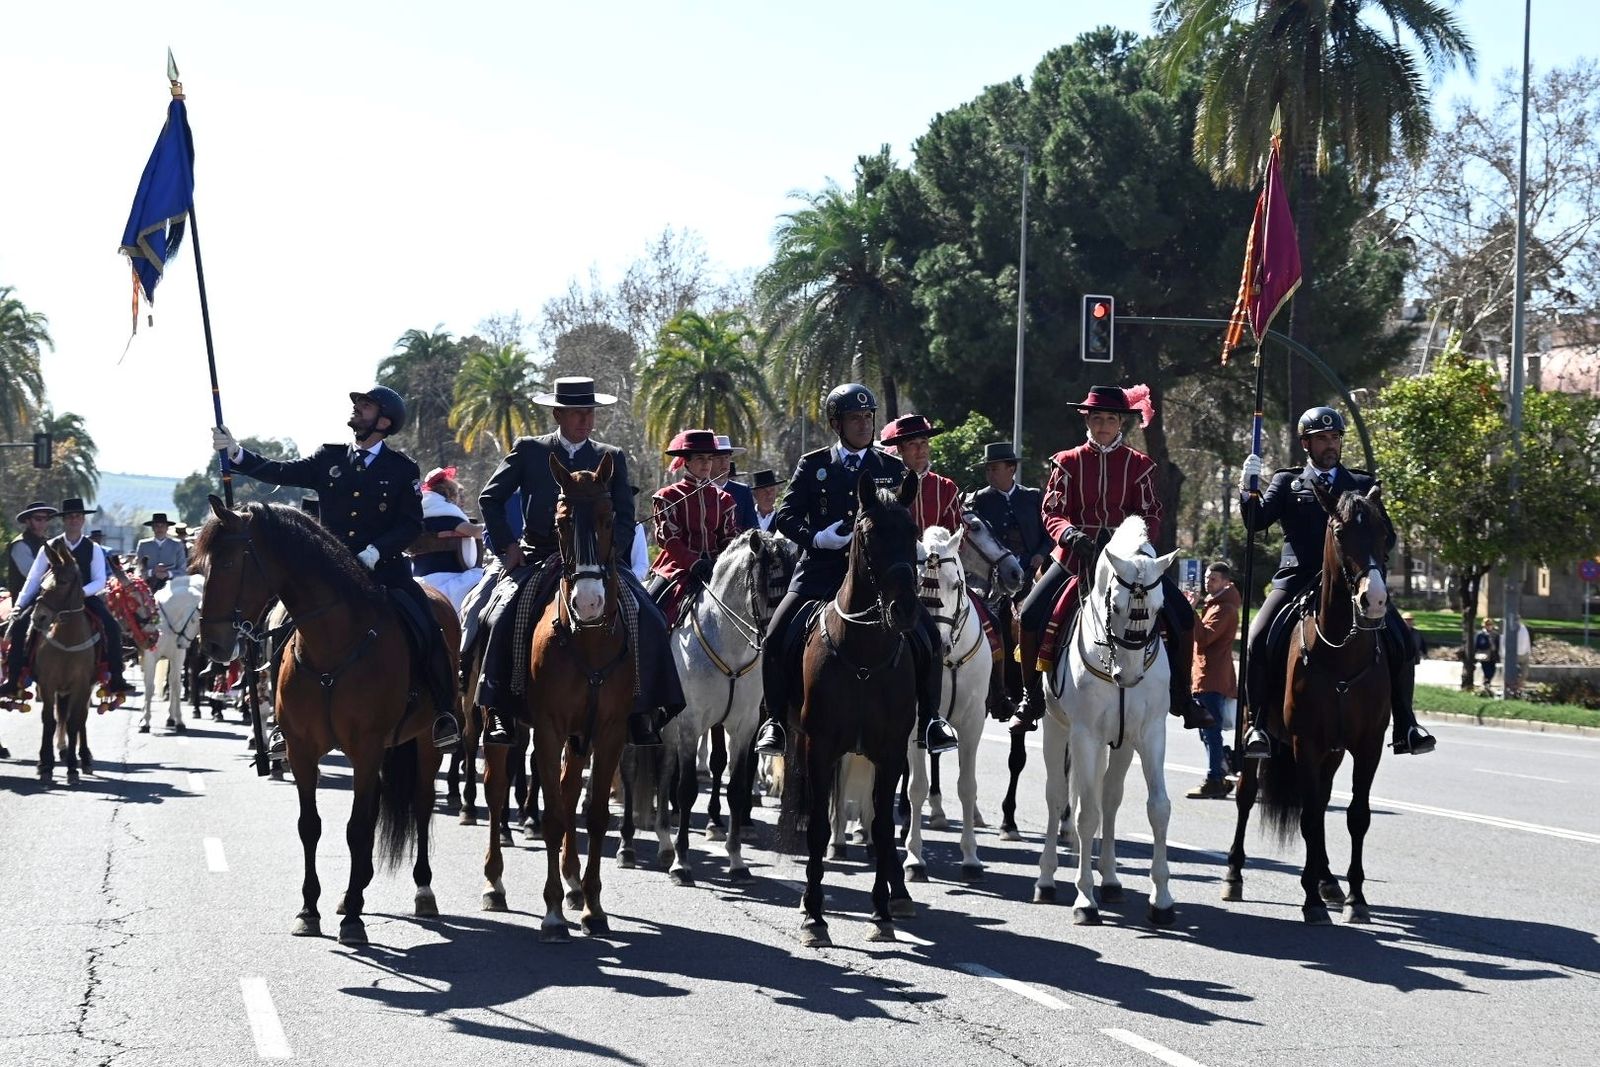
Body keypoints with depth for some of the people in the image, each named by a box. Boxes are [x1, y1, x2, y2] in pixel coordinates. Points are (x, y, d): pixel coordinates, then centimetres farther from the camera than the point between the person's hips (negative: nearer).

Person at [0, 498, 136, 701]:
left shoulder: (93, 549, 3)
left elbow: (100, 582, -3)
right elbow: (33, 580, 2)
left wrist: (81, 592, -23)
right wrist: (19, 604, -11)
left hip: (84, 598, 0)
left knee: (112, 628, -23)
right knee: (19, 624, -21)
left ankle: (115, 680, -14)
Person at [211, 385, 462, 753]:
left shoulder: (403, 470, 3)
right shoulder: (329, 460, 11)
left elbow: (411, 525, -2)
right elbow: (280, 473, 6)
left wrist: (372, 554, -15)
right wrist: (234, 452, -5)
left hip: (384, 570, -3)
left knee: (426, 631, -20)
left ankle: (444, 714, -5)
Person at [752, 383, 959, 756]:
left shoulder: (892, 469, 11)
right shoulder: (812, 465, 8)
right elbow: (786, 515, 3)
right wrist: (817, 537, -15)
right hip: (820, 569, -1)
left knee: (928, 638, -13)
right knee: (777, 637, -17)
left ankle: (929, 719, 5)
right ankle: (774, 720, 0)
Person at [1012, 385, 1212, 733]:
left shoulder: (1139, 465, 5)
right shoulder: (1068, 463, 3)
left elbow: (1151, 516, 2)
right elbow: (1052, 512, -3)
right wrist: (1069, 534, -25)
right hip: (1077, 555, 0)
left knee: (1181, 613, -13)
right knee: (1032, 613, -18)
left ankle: (1182, 695, 3)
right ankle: (1031, 697, -2)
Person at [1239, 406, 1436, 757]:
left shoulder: (1362, 485, 18)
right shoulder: (1287, 483, 15)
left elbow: (1387, 537, 14)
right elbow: (1256, 521, 3)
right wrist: (1247, 491, -16)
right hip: (1298, 580, -1)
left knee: (1400, 644, -15)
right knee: (1259, 640, -23)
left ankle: (1405, 726, -1)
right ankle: (1259, 724, -13)